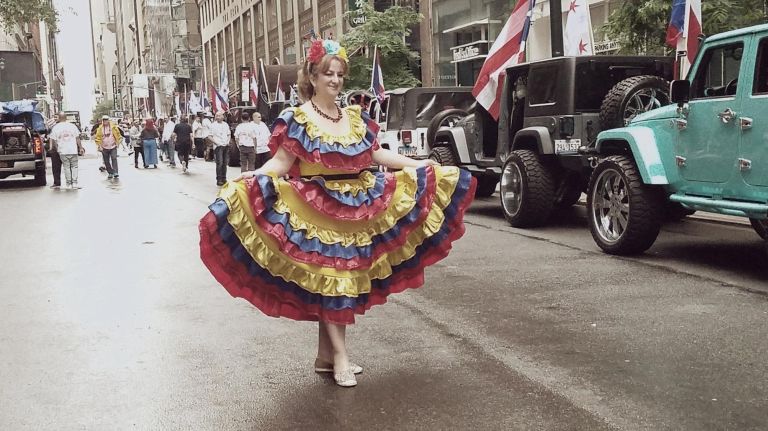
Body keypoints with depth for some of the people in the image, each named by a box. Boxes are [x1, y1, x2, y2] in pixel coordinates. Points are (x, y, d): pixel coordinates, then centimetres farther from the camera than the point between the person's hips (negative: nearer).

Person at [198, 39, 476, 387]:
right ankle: (340, 356, 3)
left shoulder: (355, 118, 10)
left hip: (354, 209, 6)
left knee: (341, 282, 9)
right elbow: (280, 164, -13)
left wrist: (417, 166, 19)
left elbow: (376, 154, 18)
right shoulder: (297, 120, -6)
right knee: (328, 281, -6)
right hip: (316, 210, -6)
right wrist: (249, 180, -30)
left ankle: (325, 355, 20)